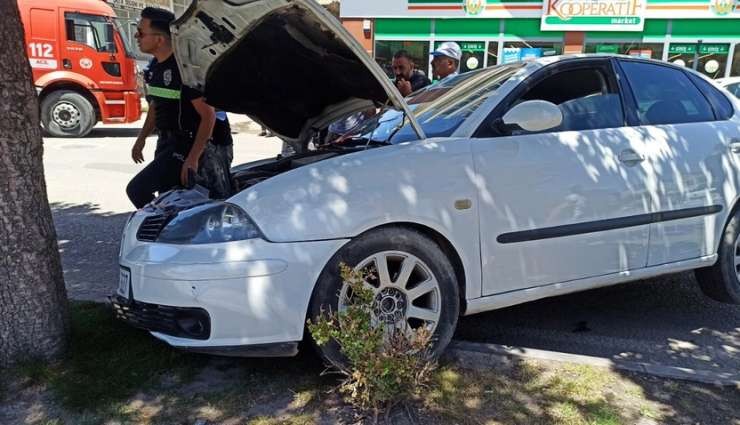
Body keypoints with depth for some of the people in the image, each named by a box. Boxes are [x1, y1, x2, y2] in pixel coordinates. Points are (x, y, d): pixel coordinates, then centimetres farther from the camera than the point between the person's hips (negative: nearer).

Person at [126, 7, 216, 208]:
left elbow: (208, 115, -22)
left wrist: (193, 157, -25)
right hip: (165, 143, 9)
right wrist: (142, 138, 18)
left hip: (185, 146, -9)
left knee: (137, 189, -14)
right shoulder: (154, 66, 8)